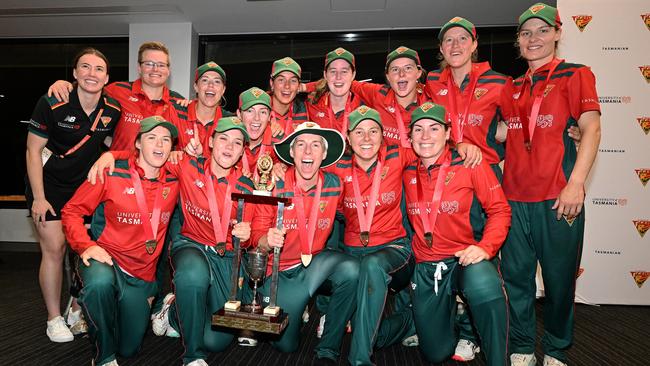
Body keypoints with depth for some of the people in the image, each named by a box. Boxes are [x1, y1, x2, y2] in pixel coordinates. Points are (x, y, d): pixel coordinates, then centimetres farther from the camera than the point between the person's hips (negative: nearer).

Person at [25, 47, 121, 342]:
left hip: (86, 185, 3)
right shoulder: (52, 104, -17)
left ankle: (77, 312, 21)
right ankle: (54, 320, 12)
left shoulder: (113, 110, -8)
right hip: (49, 185, -3)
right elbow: (33, 151, -12)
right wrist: (39, 198, -13)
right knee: (54, 249, -4)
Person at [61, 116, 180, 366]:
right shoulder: (111, 174, -10)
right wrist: (86, 246, -21)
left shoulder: (174, 183, -2)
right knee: (101, 282, -40)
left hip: (142, 276, 4)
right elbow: (71, 211, -6)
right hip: (105, 260, -3)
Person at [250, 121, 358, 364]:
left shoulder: (334, 185, -10)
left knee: (350, 269, -30)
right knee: (285, 345, -4)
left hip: (316, 262, 2)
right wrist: (267, 240, -32)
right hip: (279, 270, -1)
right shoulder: (274, 187, -15)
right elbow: (257, 236, -9)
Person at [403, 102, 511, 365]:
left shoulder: (470, 164, -8)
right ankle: (449, 314, 42)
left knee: (486, 288, -39)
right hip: (425, 267, 3)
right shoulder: (407, 174, 1)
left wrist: (485, 247, -20)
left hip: (466, 258, -3)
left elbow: (499, 209, -7)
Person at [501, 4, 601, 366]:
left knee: (559, 277, 5)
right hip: (514, 194, 4)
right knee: (517, 276, 7)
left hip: (557, 196, -4)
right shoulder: (514, 87, 17)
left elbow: (591, 130, -6)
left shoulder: (575, 75, 3)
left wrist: (576, 184, -16)